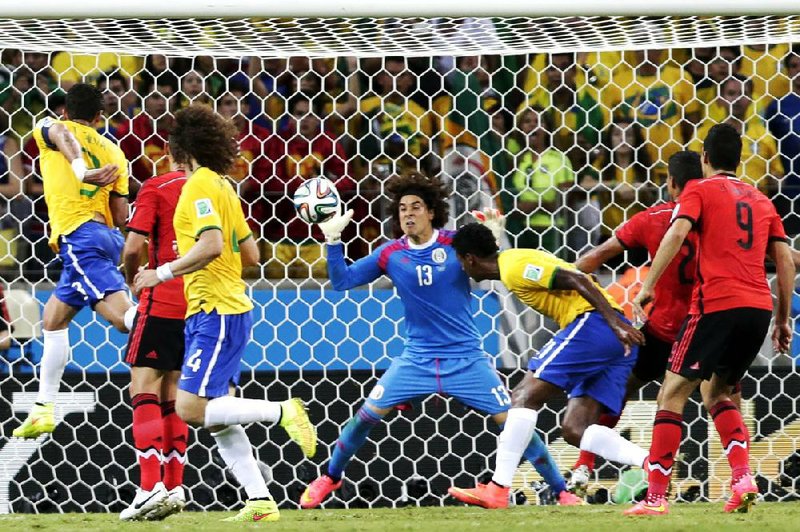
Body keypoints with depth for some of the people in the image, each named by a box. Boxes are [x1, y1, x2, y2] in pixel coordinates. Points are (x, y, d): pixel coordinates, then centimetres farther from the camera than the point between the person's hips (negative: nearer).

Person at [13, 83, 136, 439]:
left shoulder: (49, 127, 10)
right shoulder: (113, 153, 21)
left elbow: (63, 134, -17)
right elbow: (120, 216, 13)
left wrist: (81, 170, -34)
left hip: (77, 236, -7)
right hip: (107, 237, 7)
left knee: (123, 316, -22)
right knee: (53, 318, 21)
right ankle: (44, 409, 22)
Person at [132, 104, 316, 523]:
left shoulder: (199, 185, -11)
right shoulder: (222, 186, 18)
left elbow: (211, 245, -25)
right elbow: (250, 255, 20)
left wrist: (164, 273, -16)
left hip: (215, 313, -10)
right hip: (219, 311, 10)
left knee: (191, 409, -16)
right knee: (217, 419, 7)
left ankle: (282, 412, -11)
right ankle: (260, 501, 4)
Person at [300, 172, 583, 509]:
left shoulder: (456, 243, -7)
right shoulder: (391, 254, -1)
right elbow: (341, 281, 1)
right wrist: (333, 240, -10)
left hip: (465, 359, -2)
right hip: (416, 359, 2)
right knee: (367, 414, -6)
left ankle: (561, 490, 2)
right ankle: (330, 478, 18)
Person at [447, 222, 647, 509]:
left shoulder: (514, 266, -6)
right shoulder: (521, 260, 24)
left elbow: (578, 281, -16)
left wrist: (615, 323, -23)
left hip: (593, 324, -9)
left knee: (524, 396, -7)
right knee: (575, 430, 5)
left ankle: (497, 490, -12)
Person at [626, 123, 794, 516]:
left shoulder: (700, 190, 6)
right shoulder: (761, 200, 21)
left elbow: (677, 233, -12)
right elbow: (785, 261, 17)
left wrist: (647, 286, -12)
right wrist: (783, 319, 21)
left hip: (716, 305, -6)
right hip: (759, 307, 6)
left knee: (673, 393, 0)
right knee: (718, 393, 20)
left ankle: (656, 497, -7)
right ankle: (743, 479, -1)